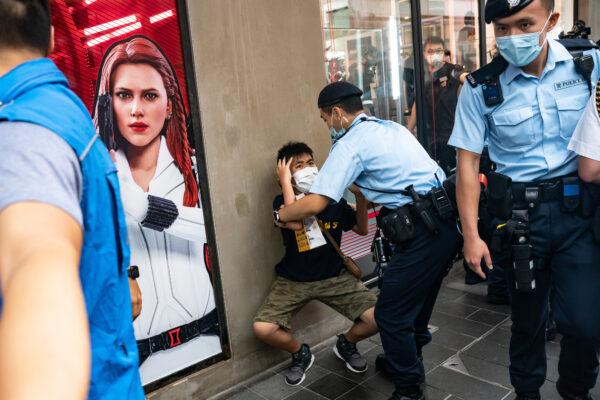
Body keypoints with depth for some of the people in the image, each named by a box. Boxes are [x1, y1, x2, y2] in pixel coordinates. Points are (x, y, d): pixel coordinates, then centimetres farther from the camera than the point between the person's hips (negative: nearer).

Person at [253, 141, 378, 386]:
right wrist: (285, 181, -23)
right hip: (293, 280, -1)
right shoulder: (282, 202, -9)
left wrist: (360, 196, -7)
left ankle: (346, 345, 18)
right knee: (262, 329, -21)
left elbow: (362, 230, 9)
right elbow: (295, 222, -32)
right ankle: (300, 354, 12)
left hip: (334, 276, 2)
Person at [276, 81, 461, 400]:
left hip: (423, 232, -10)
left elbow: (314, 204, -12)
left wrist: (280, 215, 6)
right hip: (447, 221, 10)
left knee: (391, 315, 4)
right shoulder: (393, 128, 18)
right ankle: (409, 359, 47)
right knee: (417, 300, 26)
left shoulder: (350, 143, -8)